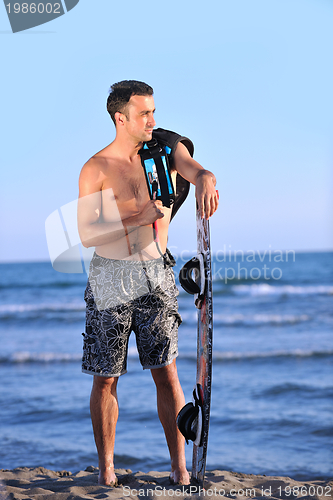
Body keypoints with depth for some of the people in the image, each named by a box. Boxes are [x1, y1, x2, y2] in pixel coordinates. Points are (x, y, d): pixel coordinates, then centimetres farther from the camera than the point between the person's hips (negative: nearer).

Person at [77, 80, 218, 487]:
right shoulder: (96, 169, -4)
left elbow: (196, 170, -16)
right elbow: (87, 235, -10)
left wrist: (204, 180, -40)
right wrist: (140, 218, -17)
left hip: (155, 277, 2)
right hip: (111, 278, -2)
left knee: (166, 373, 0)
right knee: (106, 378, 5)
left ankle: (180, 467, 7)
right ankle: (106, 468, 18)